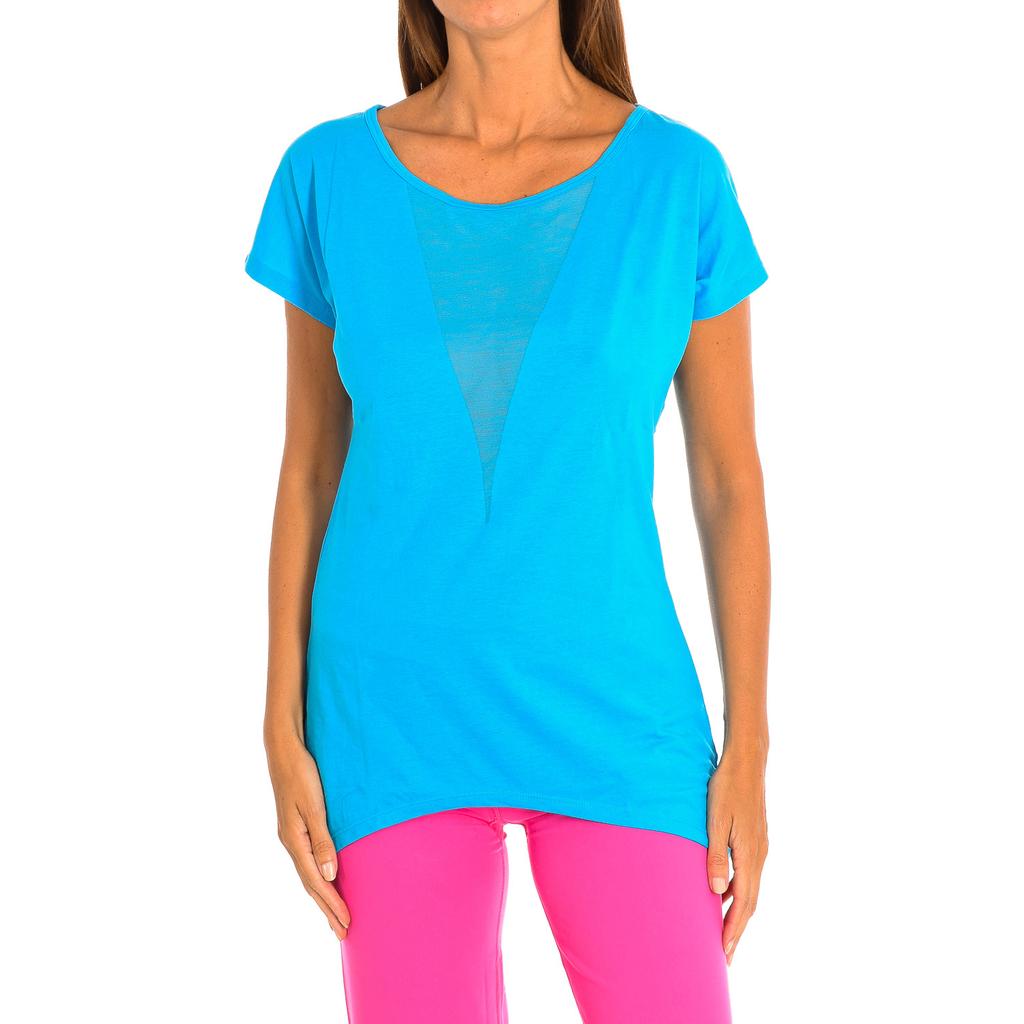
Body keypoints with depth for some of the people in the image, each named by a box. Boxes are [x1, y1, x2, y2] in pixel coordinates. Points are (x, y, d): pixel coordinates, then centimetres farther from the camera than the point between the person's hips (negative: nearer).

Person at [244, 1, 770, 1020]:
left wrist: (748, 754, -2)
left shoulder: (682, 179, -5)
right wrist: (286, 737, 0)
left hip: (607, 709, 0)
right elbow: (309, 466, 3)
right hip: (401, 709, 0)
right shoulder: (330, 175, -2)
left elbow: (731, 478, 0)